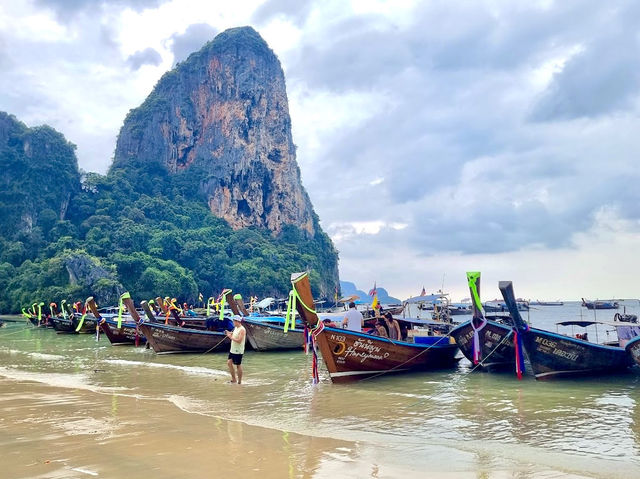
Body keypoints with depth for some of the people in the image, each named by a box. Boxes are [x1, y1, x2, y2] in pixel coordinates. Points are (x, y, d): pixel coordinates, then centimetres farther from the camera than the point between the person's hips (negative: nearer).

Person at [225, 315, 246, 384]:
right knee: (229, 362, 7)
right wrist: (229, 333, 3)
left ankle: (239, 381, 11)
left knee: (238, 365, 0)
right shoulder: (235, 328, 10)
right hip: (232, 350, 9)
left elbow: (239, 340, -25)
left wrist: (231, 337, -19)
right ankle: (233, 379, 19)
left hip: (238, 351, -9)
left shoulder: (242, 330, -18)